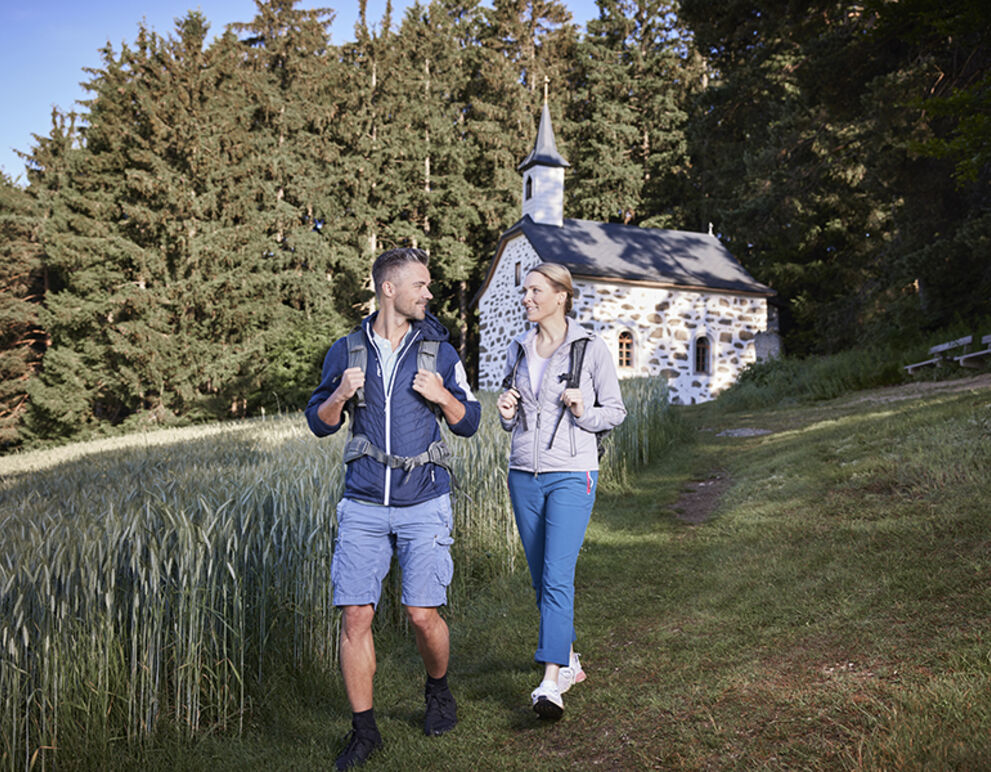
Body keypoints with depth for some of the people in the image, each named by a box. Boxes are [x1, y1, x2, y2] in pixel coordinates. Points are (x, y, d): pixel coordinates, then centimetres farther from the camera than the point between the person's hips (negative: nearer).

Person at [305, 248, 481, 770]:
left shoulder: (438, 351, 4)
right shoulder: (346, 351, 5)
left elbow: (469, 423, 9)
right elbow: (320, 422, 11)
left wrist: (443, 397, -12)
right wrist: (340, 395, -10)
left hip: (424, 503, -1)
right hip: (363, 505, 1)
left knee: (423, 614, -3)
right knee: (355, 614, -1)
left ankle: (438, 691, 30)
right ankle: (363, 730, 15)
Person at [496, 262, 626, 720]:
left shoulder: (590, 348, -5)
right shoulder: (518, 349, 9)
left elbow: (615, 411, 3)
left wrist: (583, 412, -17)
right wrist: (506, 413, -6)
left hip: (572, 475, -5)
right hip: (524, 474, 5)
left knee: (557, 576, -15)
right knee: (541, 578, 11)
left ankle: (550, 685, -13)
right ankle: (568, 662, 29)